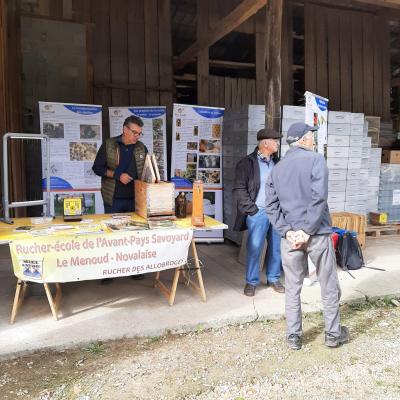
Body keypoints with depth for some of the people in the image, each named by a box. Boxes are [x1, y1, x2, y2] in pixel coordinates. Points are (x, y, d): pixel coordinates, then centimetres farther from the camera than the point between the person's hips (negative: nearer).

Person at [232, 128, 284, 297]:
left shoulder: (277, 162, 13)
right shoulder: (247, 163, -4)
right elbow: (239, 189, -7)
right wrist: (252, 209, -11)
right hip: (258, 212, -5)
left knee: (277, 247, 9)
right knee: (254, 248, -3)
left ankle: (273, 278, 26)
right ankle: (251, 282, 13)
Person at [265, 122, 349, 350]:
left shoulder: (277, 168, 9)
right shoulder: (315, 160, -5)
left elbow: (271, 206, 2)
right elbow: (319, 198, -17)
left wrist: (287, 231, -4)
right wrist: (307, 231, -14)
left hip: (290, 236, 4)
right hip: (317, 233, -4)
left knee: (293, 288, 12)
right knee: (329, 286, 12)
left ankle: (294, 336, 19)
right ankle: (333, 334, 24)